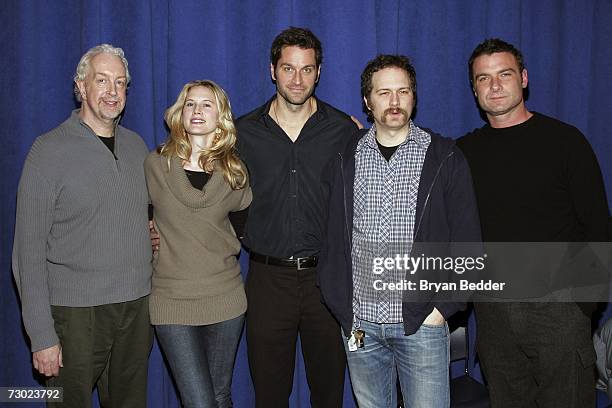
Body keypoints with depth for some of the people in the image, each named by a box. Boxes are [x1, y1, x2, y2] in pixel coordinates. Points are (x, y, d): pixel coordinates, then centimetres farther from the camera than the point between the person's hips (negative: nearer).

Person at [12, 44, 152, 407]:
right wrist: (42, 336, -11)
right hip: (76, 311, -4)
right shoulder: (50, 150, -7)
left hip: (138, 307, 5)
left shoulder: (136, 145, 9)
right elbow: (29, 252, -8)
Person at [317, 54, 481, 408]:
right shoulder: (346, 160, 4)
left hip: (421, 323, -2)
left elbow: (467, 240, -2)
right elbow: (334, 239, 6)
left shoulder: (445, 157, -2)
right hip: (360, 323, 2)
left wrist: (443, 307, -7)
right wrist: (343, 309, 1)